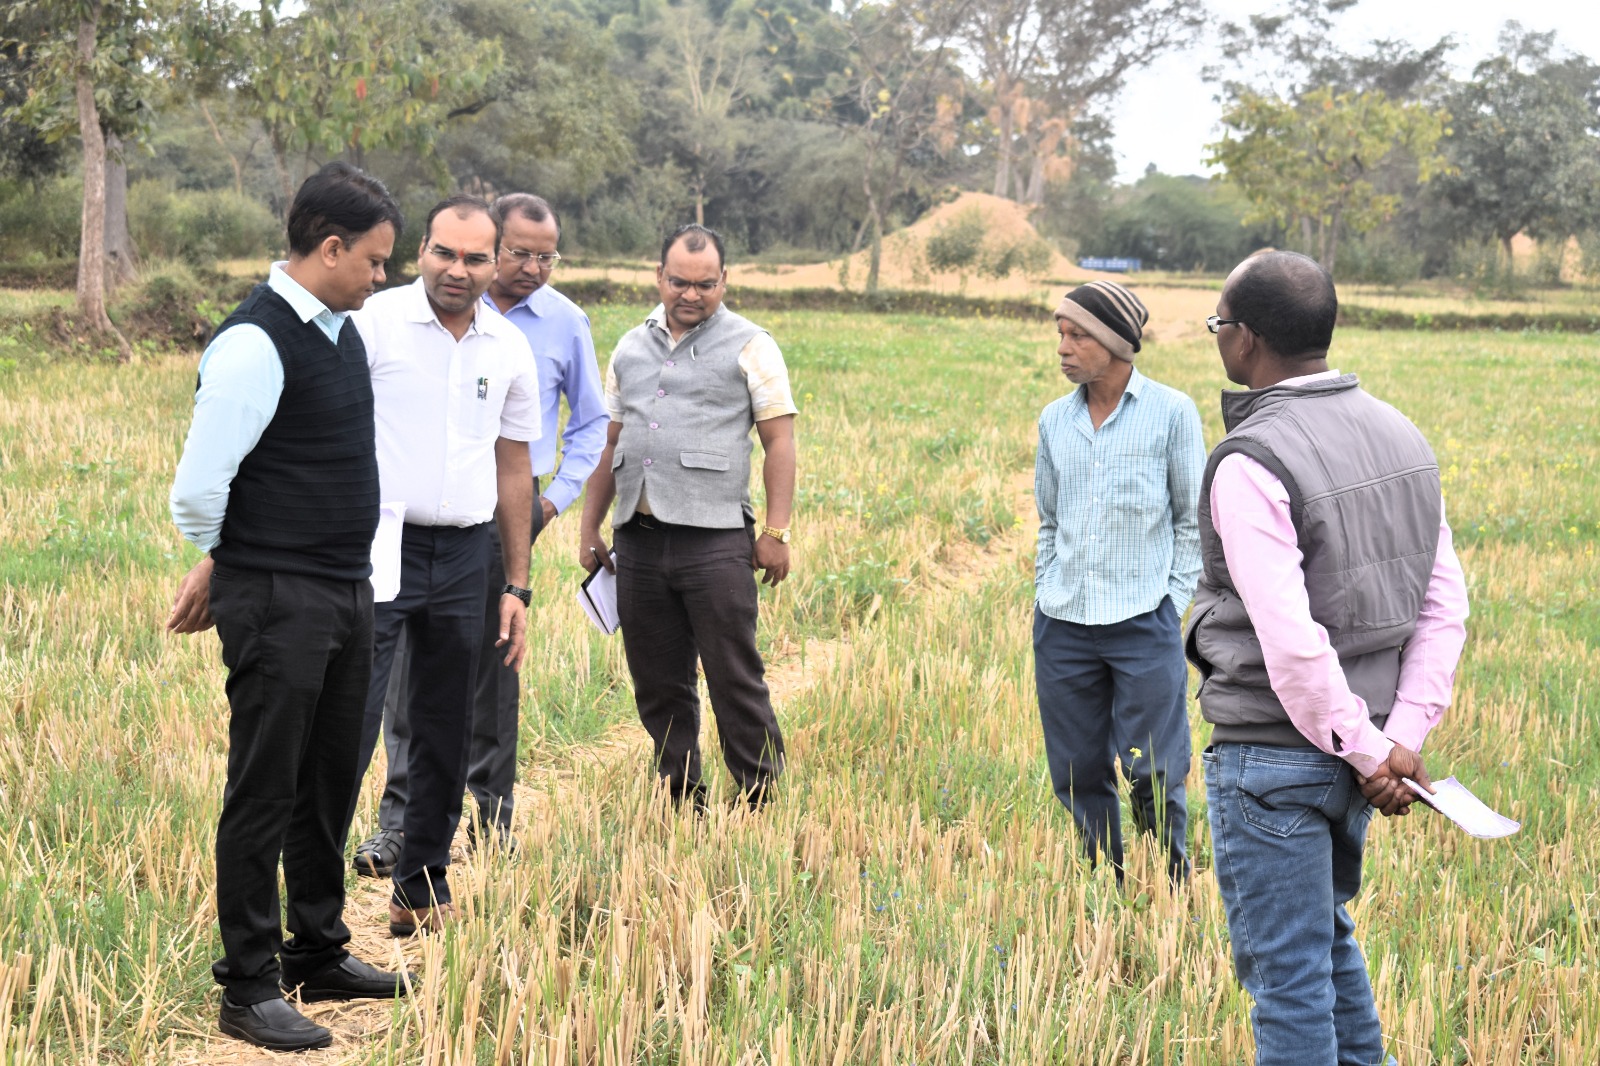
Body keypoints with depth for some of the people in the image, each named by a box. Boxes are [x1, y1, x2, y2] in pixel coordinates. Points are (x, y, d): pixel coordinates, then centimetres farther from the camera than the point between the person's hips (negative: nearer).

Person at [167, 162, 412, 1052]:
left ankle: (320, 953, 31)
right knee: (266, 792, -1)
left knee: (331, 779, 17)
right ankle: (249, 988, 8)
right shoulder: (255, 343, -17)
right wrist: (223, 566, 0)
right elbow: (200, 485, -17)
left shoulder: (344, 330, 11)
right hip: (277, 602, -8)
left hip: (349, 592, 8)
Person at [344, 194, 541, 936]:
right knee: (349, 723, -10)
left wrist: (516, 585, 14)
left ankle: (422, 891, 24)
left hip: (464, 555, 5)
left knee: (445, 736, 12)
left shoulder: (509, 349, 9)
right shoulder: (373, 324, -6)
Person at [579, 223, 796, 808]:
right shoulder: (631, 348, 17)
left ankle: (762, 801, 2)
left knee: (735, 681, -5)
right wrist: (590, 528, 16)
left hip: (714, 540, -5)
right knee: (657, 687, 8)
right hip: (639, 540, 5)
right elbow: (609, 443, 21)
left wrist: (775, 531, -10)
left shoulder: (749, 347, 2)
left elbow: (779, 441, -2)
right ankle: (680, 801, 17)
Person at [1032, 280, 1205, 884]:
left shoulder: (1171, 413, -2)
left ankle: (1173, 892, 14)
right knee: (1078, 773, 8)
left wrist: (1172, 603, -2)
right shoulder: (1054, 421, 10)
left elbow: (1192, 518, 3)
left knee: (1153, 772, -3)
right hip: (1062, 628, 4)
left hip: (1143, 626, -4)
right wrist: (1046, 596, 11)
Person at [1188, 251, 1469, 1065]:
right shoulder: (1399, 435, 5)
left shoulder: (1249, 465, -20)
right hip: (1347, 750, 8)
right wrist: (1403, 738, -1)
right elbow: (1444, 606, 3)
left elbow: (1292, 642, -25)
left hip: (1272, 755, -8)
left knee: (1285, 968, 4)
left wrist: (1365, 752, -15)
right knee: (1323, 929, 26)